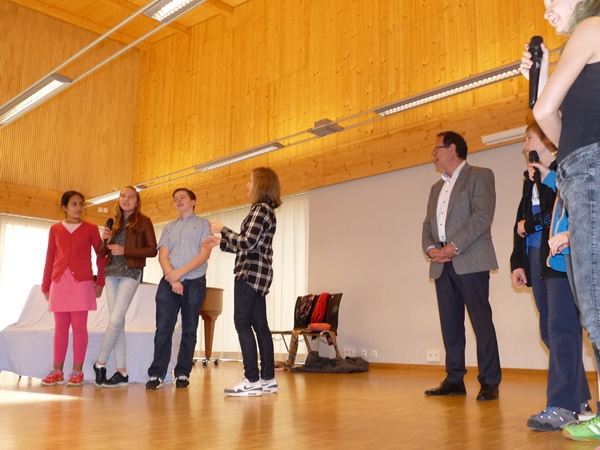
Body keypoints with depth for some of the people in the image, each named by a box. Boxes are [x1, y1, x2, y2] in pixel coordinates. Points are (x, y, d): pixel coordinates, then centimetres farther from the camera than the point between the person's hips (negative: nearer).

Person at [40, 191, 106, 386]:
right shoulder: (55, 229, 10)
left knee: (79, 326, -3)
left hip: (82, 282, -2)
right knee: (60, 327, 5)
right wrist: (45, 285, 11)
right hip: (59, 282, 2)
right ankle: (57, 371, 10)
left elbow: (101, 255, 6)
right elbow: (50, 259, 12)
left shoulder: (90, 228, 5)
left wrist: (100, 282, 1)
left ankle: (77, 371, 2)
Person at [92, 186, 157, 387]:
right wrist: (105, 240, -5)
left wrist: (125, 250, -14)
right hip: (111, 273, 5)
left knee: (115, 320, -11)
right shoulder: (114, 223, 15)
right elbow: (102, 253, 17)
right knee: (117, 322, 2)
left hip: (131, 273, -5)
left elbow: (152, 250, -6)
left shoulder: (143, 221, 2)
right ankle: (122, 372, 4)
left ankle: (100, 363, 5)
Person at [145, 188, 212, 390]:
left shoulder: (203, 224, 8)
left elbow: (205, 254, -5)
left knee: (189, 330, 3)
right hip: (168, 282, 3)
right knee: (163, 329, -5)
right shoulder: (169, 228, 18)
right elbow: (162, 256, 6)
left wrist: (180, 273, -13)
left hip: (194, 282, -2)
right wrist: (172, 278, -11)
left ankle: (183, 374, 8)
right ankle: (156, 374, -3)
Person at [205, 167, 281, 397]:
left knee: (242, 323, -10)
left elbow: (247, 243, -20)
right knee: (259, 325, 9)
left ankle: (252, 380, -11)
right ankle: (268, 379, 12)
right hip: (258, 273, 10)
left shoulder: (260, 209, -11)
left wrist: (222, 229, -8)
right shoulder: (265, 210, 19)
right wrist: (221, 242, 21)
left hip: (250, 273, -10)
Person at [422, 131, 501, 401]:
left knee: (481, 321, -5)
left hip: (470, 260, -6)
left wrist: (454, 246, -16)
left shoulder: (480, 176, 2)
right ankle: (454, 380, 11)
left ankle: (490, 382, 1)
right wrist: (430, 248, -2)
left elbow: (483, 216, -11)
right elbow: (428, 224, 18)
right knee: (450, 323, 6)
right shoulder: (437, 187, 24)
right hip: (442, 264, 7)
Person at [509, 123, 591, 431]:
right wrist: (518, 262, 11)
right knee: (549, 331, 7)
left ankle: (562, 407, -9)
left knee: (562, 328, -11)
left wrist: (531, 225, -6)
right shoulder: (530, 179, 22)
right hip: (536, 259, 8)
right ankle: (579, 399, 17)